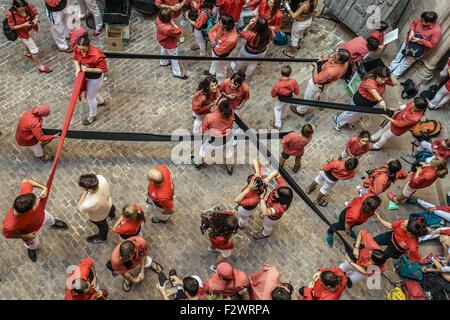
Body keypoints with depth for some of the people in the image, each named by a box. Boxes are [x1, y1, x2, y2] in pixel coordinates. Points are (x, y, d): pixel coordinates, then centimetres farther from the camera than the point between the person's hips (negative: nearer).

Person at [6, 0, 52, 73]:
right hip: (23, 33, -5)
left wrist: (36, 19, -30)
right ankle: (40, 66, 21)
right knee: (34, 49, 3)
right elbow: (12, 27, -20)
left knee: (29, 43, 33)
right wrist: (24, 25, -33)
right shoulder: (10, 14, -30)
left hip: (32, 28, 5)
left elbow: (36, 13, -8)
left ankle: (28, 53, 65)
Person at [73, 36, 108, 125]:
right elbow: (75, 58, 1)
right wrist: (77, 68, -17)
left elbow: (104, 69, -27)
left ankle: (92, 116, 40)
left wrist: (88, 69, -31)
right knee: (90, 91, 32)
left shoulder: (97, 55, -39)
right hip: (85, 75, 7)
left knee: (90, 97, 13)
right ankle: (101, 101, 64)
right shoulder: (77, 48, -20)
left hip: (95, 78, -7)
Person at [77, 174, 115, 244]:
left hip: (98, 216, -4)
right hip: (108, 202, 5)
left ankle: (102, 237, 67)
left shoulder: (91, 203, -52)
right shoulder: (100, 178, -39)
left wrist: (84, 193, -36)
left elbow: (79, 209, -29)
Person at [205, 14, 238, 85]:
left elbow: (218, 51, -32)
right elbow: (211, 31, -11)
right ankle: (212, 72, 71)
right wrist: (213, 41, -26)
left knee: (220, 71, 23)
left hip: (220, 56, -7)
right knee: (214, 62, 38)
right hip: (214, 49, 7)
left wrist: (214, 43, -18)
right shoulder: (221, 24, -28)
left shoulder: (231, 39, -46)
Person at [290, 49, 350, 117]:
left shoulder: (331, 71, -49)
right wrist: (326, 59, -17)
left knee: (308, 97, 20)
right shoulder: (345, 62, -26)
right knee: (323, 91, 39)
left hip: (318, 83, -7)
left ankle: (301, 111, 46)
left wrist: (315, 66, -25)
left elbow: (317, 79, -36)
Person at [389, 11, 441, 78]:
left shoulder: (436, 30, -34)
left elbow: (432, 44, -26)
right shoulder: (422, 20, -19)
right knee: (398, 58, 21)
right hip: (408, 42, 6)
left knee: (404, 64, 9)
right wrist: (411, 31, -19)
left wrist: (420, 40, -31)